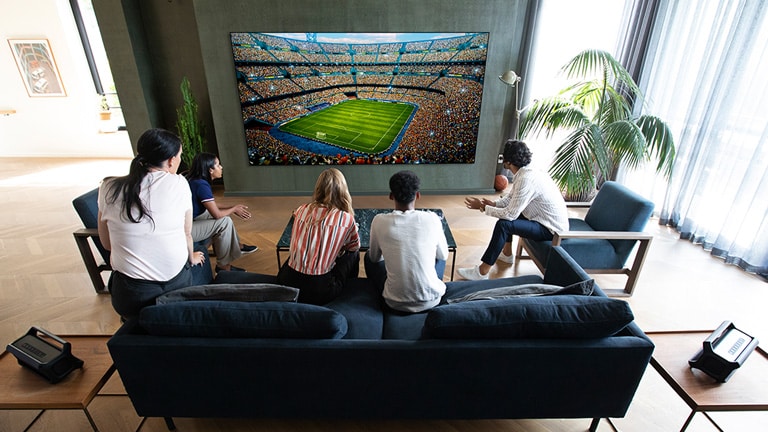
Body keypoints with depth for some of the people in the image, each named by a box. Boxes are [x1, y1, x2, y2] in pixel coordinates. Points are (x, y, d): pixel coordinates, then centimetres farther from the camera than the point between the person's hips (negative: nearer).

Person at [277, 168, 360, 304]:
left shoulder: (301, 210, 3)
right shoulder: (346, 218, -7)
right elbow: (354, 246, 13)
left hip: (286, 284, 4)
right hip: (318, 293, -3)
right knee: (352, 254, 16)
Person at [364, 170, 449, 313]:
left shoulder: (379, 221, -12)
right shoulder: (432, 219, -11)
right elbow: (443, 255, 6)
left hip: (395, 303, -1)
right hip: (431, 300, 1)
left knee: (369, 257, 23)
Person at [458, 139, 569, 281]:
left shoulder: (526, 179, -27)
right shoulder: (525, 173, 3)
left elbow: (510, 214, -28)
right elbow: (510, 198, 14)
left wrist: (483, 207, -18)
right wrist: (493, 204, -5)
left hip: (551, 228, -10)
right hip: (547, 220, 10)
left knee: (503, 224, -24)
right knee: (506, 213, 18)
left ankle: (482, 272, -18)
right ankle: (507, 254, 29)